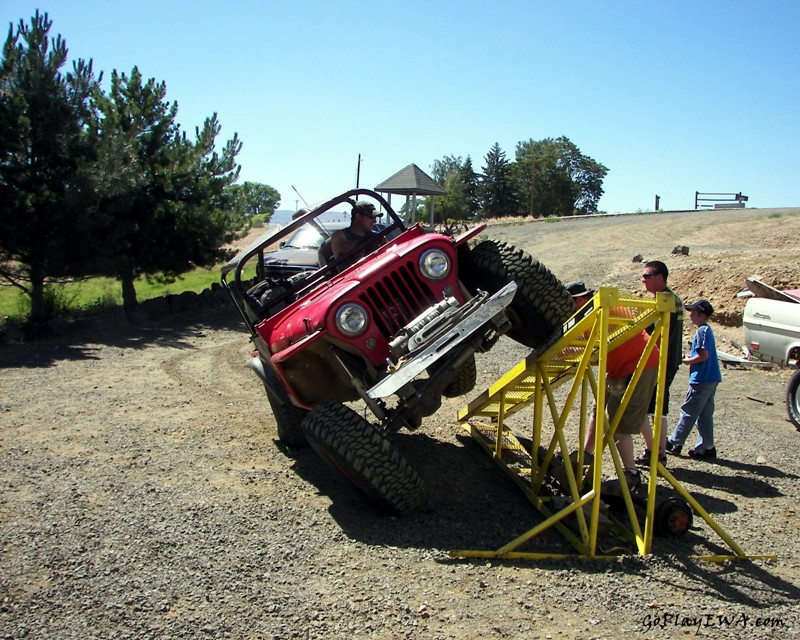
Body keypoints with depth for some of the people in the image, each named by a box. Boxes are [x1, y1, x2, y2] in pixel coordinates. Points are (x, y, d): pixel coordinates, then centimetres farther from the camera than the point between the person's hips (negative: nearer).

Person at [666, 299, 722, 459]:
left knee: (688, 411, 0)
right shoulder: (706, 329, 15)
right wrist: (690, 357, 9)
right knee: (704, 414, 11)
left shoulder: (702, 331, -14)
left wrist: (686, 361, -9)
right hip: (711, 379, 9)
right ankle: (706, 447, 13)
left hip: (701, 380, -9)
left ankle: (674, 443, 8)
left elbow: (703, 356, -21)